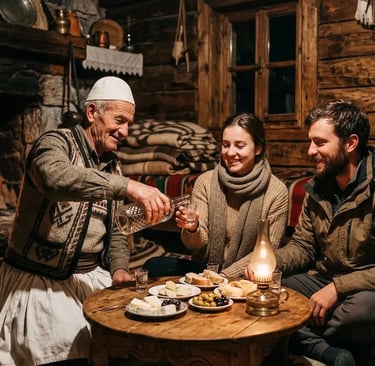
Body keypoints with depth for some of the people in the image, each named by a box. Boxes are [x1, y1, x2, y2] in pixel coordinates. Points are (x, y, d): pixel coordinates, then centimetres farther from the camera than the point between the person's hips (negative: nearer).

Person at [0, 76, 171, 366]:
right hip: (38, 282, -6)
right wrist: (128, 186, -42)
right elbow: (57, 178, -36)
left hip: (90, 278, 6)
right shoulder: (56, 143, -10)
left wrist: (120, 268, -1)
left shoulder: (112, 166, 11)